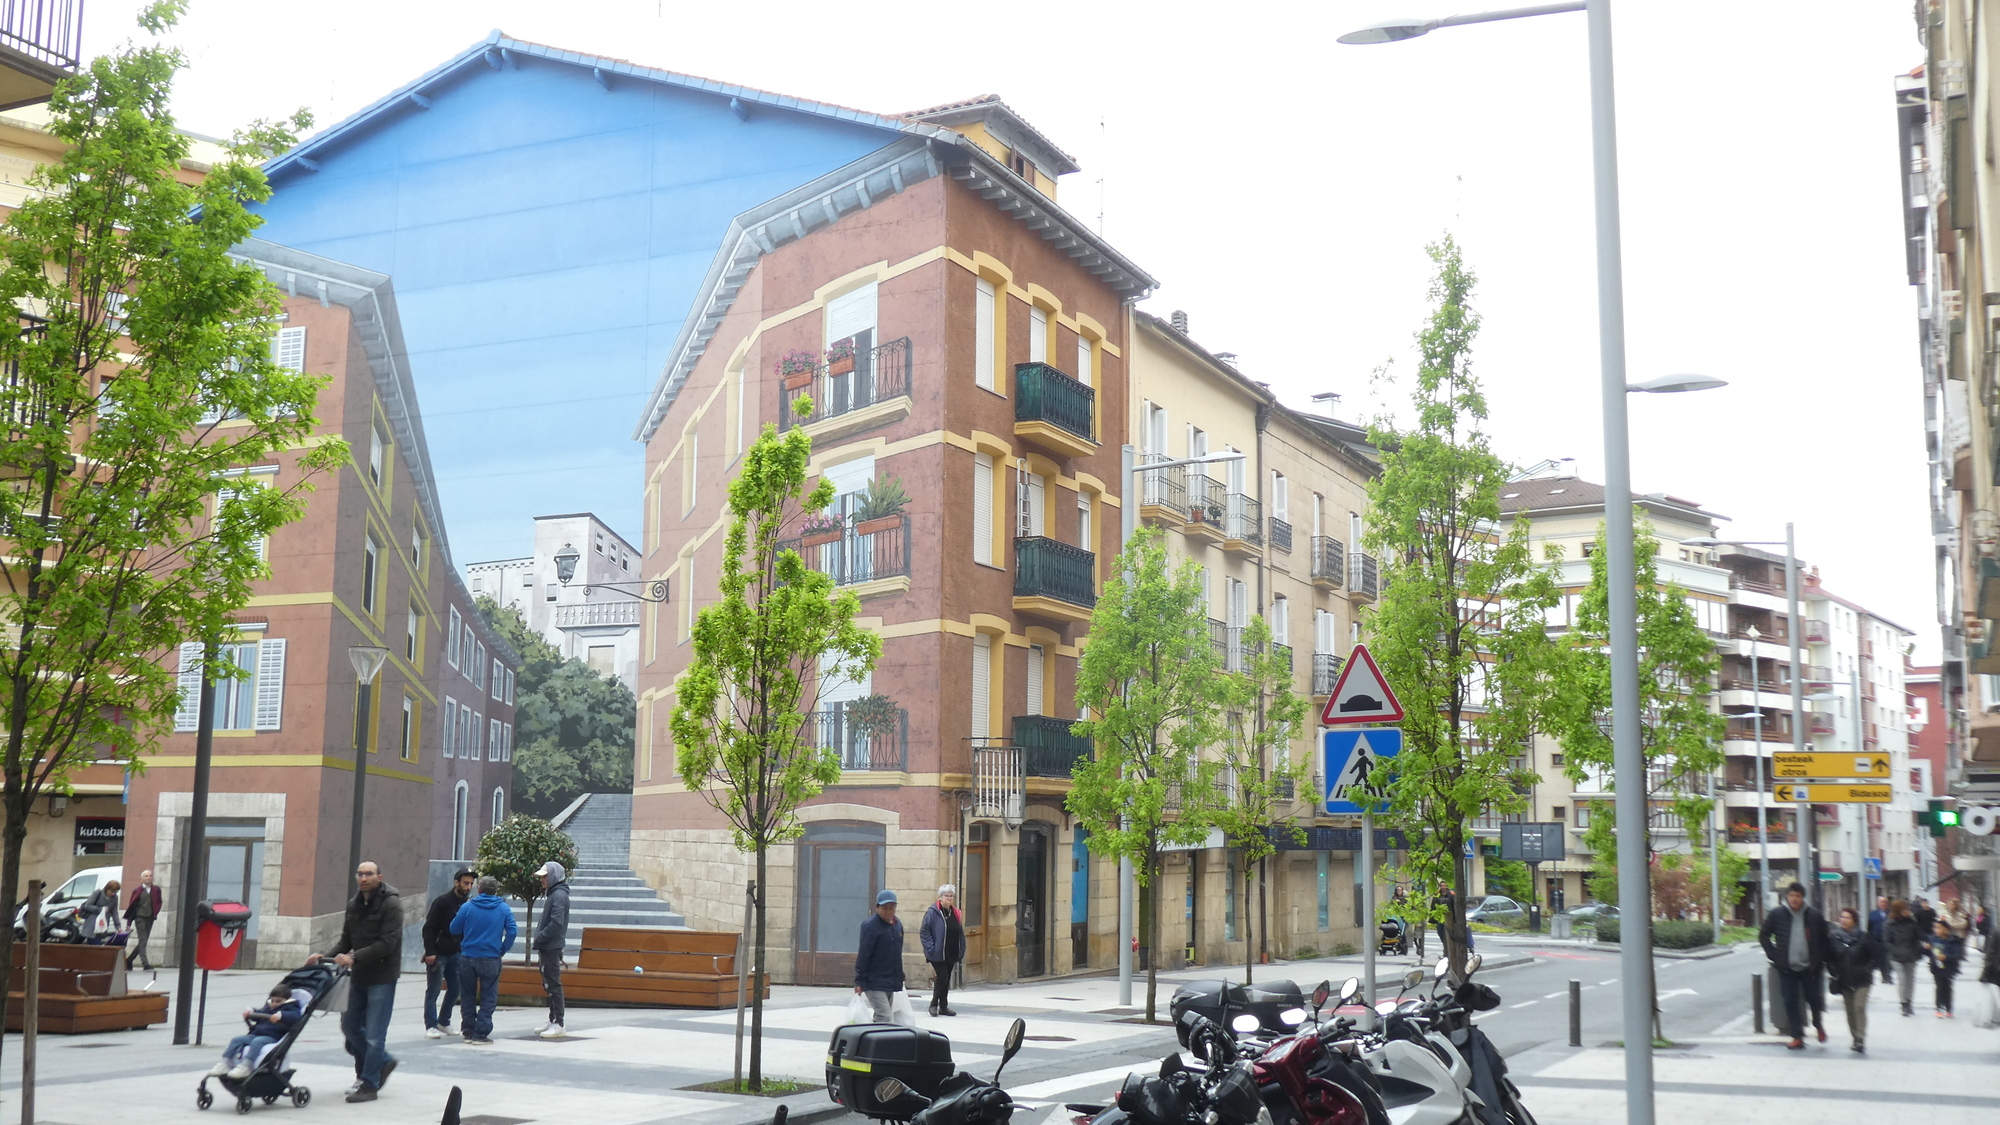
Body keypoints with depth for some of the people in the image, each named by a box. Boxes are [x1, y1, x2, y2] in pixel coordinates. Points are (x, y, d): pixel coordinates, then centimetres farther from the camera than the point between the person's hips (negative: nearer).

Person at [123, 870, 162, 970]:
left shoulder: (156, 890, 9)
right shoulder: (137, 891, 0)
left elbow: (159, 903, 18)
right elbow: (132, 906, 2)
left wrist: (155, 913, -1)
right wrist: (129, 923, -1)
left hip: (150, 918, 4)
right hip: (140, 918, -4)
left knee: (142, 942, 9)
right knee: (142, 941, -11)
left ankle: (128, 960, 26)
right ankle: (146, 964, -16)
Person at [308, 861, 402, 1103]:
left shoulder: (391, 903, -14)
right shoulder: (354, 904, 9)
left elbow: (387, 943, -21)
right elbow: (347, 940, 13)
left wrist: (354, 957, -27)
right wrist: (327, 956, -3)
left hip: (382, 977, -8)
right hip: (359, 975, 8)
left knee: (374, 1034, -5)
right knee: (350, 1025, 13)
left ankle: (369, 1085, 4)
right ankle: (383, 1061, 31)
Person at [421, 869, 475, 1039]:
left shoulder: (467, 904, 8)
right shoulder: (442, 902, -10)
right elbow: (429, 928, -12)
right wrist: (430, 952, -18)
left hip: (455, 955, 6)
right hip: (437, 955, -6)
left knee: (454, 990, 9)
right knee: (433, 991, -2)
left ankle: (444, 1023, 22)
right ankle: (431, 1027, 0)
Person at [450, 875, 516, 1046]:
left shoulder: (467, 907, -3)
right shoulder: (503, 908, 0)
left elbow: (454, 929, 3)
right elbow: (512, 931, -8)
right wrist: (503, 950, 3)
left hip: (468, 958, 1)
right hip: (491, 959, -1)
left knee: (467, 996, 14)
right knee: (488, 998, 5)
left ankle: (468, 1032, 17)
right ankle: (481, 1033, -1)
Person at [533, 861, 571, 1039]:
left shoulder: (559, 895, -14)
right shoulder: (553, 894, 16)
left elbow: (556, 923, -23)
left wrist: (540, 938, -17)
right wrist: (540, 940, 11)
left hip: (553, 947, -10)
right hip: (547, 947, 10)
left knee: (553, 985, -8)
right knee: (548, 985, 14)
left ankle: (558, 1024, -6)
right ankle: (552, 1020, 21)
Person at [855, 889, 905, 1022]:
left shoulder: (897, 925, 10)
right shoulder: (871, 926, -15)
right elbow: (863, 955, -16)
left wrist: (899, 978, 21)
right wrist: (859, 981, -16)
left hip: (890, 983, 8)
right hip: (875, 983, -8)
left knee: (880, 1017, 14)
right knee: (884, 1018, -16)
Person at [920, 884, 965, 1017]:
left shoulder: (955, 913, 11)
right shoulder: (932, 913, -9)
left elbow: (960, 934, 15)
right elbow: (924, 932, -11)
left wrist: (961, 951, 8)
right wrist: (931, 949, -17)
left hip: (951, 955, 6)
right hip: (938, 954, -6)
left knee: (946, 979, 11)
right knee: (942, 977, -9)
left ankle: (943, 1006, 19)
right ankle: (934, 1005, 6)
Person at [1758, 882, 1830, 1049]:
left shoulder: (1814, 916, 0)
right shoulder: (1776, 915, -1)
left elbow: (1824, 939, 10)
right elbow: (1763, 936, 8)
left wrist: (1820, 959, 1)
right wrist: (1774, 956, -1)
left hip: (1809, 967, 0)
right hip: (1787, 968, 0)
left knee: (1814, 998, 4)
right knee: (1791, 1002, 0)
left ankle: (1819, 1024, 33)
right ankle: (1797, 1037, 7)